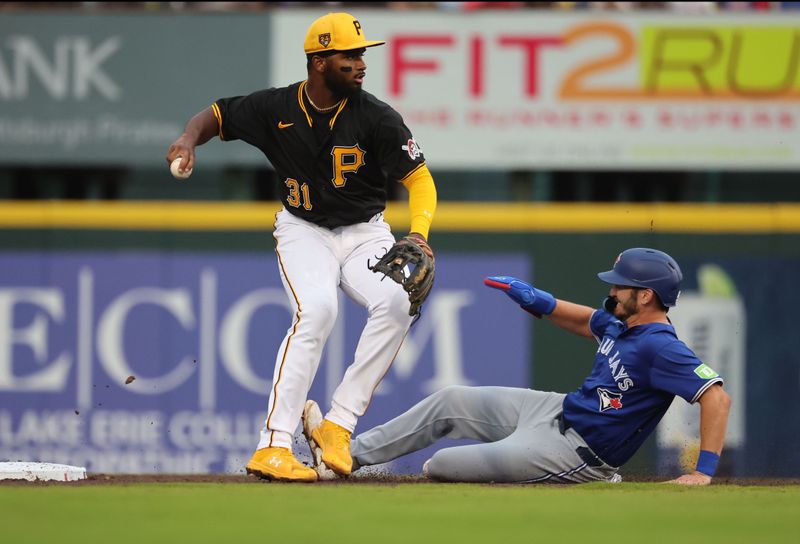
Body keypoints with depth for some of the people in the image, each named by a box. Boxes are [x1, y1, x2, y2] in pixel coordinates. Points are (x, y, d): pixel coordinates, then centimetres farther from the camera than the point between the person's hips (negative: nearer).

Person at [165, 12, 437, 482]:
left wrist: (418, 234, -31)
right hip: (304, 231, -1)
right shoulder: (277, 108, -11)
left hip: (366, 232, 1)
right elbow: (216, 116, 5)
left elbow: (420, 180, -13)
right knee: (317, 309, -30)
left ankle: (338, 425, -21)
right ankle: (274, 446, -34)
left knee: (397, 301, -29)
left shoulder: (377, 118, -15)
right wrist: (189, 140, -18)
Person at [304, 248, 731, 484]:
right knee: (451, 402, 14)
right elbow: (585, 321, 24)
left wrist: (704, 472, -36)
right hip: (558, 410, 10)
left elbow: (717, 397, -32)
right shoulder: (620, 322, 2)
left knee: (439, 465, -11)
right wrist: (537, 300, 8)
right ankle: (347, 454, 23)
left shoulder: (659, 348, -27)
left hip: (574, 451, -10)